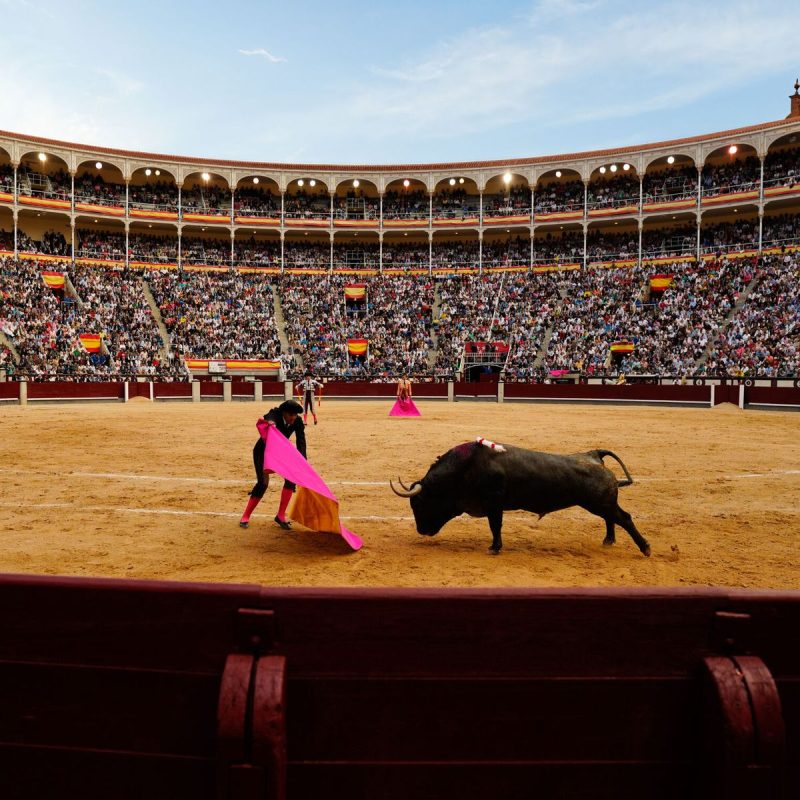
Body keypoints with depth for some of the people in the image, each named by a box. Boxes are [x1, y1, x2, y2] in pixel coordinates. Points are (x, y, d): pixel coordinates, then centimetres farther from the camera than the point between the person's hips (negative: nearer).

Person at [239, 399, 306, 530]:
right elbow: (269, 417, -53)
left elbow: (301, 442, -26)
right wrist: (269, 422, -78)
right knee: (263, 482, -16)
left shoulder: (298, 422, -19)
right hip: (262, 451, -4)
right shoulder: (275, 415, -29)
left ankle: (281, 516, -1)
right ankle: (245, 517, 1)